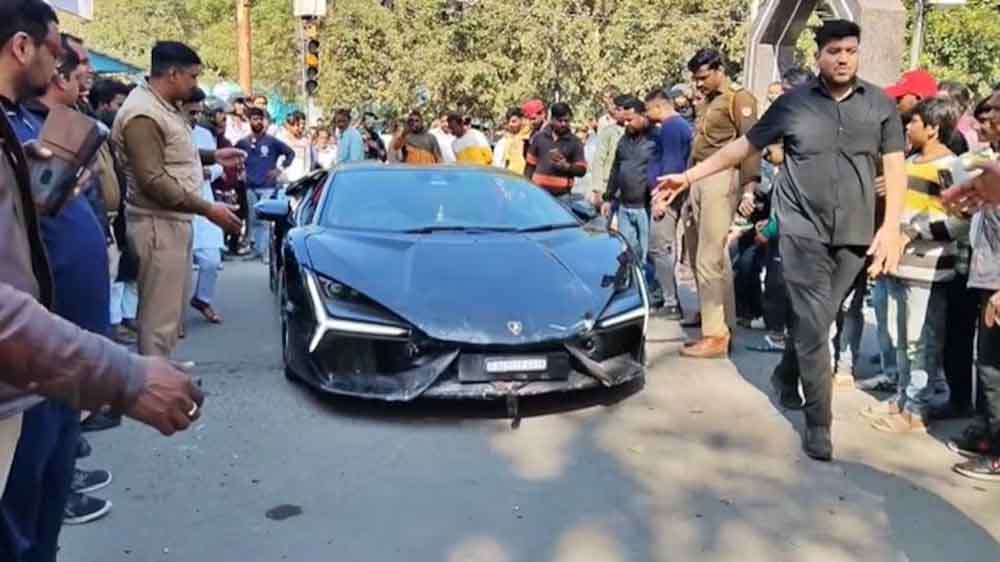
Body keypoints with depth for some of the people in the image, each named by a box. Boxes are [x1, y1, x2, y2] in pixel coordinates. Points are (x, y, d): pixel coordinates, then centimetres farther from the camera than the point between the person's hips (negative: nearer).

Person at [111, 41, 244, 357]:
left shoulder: (165, 106, 13)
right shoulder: (143, 113, -19)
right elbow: (153, 182, -24)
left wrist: (212, 156, 18)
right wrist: (207, 209, -23)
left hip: (175, 221, 11)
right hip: (158, 224, -11)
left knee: (173, 308, 18)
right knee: (161, 314, -7)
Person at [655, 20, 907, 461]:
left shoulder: (880, 104, 5)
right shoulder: (793, 103, 0)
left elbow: (894, 167, 6)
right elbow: (745, 146, 6)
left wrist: (891, 227, -5)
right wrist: (689, 176, 2)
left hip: (855, 233, 2)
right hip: (803, 229, -2)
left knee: (815, 321, 11)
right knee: (814, 325, -6)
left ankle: (786, 377, 39)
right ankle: (818, 422, 5)